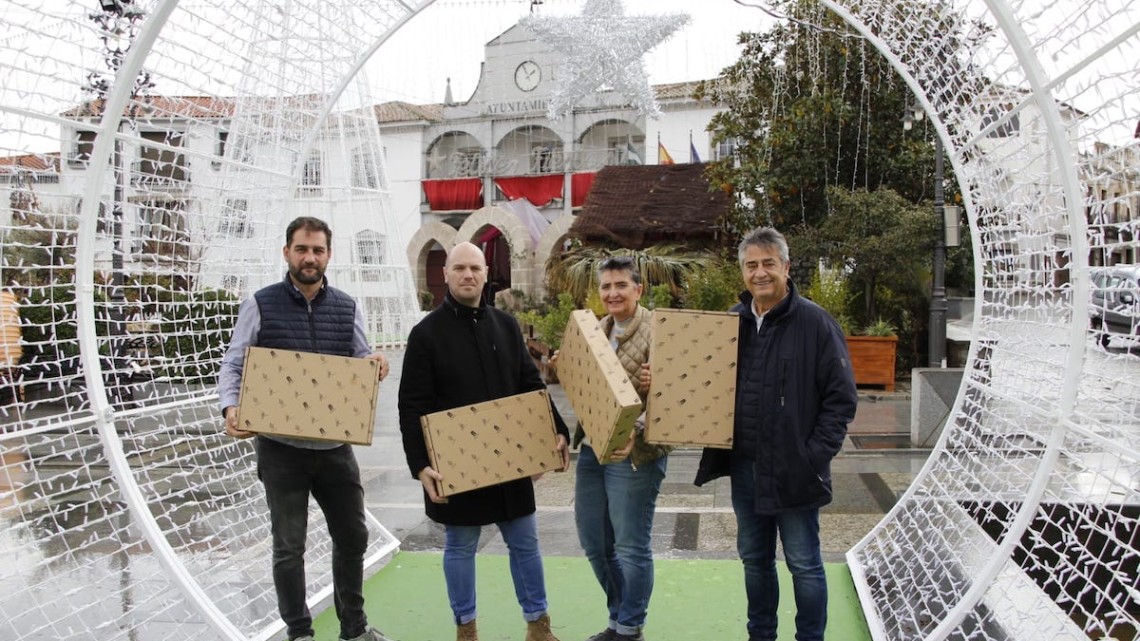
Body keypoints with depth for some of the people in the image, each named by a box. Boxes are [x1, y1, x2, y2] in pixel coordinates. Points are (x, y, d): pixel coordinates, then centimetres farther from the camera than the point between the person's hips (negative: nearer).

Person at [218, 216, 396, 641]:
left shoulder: (347, 308, 6)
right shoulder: (261, 304, -3)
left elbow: (362, 366, 11)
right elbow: (233, 365, -2)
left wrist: (376, 366, -12)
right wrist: (231, 408, -20)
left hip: (336, 445, 4)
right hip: (281, 448, -3)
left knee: (352, 536, 14)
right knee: (289, 546, 6)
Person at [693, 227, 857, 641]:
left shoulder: (815, 323, -9)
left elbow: (841, 397, -9)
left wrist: (816, 455, -14)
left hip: (794, 471, -5)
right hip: (743, 467, 5)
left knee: (804, 564, 8)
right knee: (755, 559, 18)